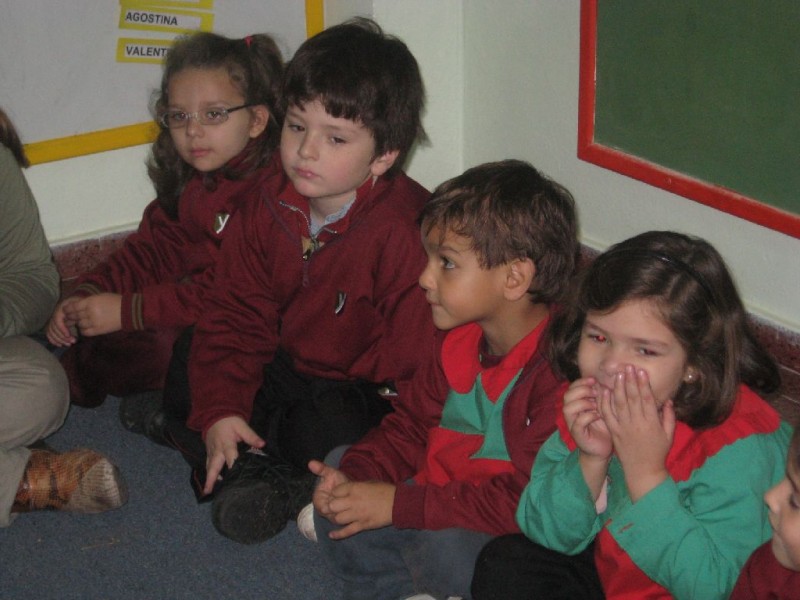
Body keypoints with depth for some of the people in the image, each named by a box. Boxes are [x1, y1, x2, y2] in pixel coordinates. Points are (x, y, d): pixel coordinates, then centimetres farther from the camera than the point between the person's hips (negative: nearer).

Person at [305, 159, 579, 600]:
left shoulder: (562, 369, -29)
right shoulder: (461, 339, 1)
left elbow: (529, 500, -32)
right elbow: (411, 426, 11)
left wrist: (399, 503, -28)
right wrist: (354, 475, -10)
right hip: (443, 494, 9)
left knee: (444, 546, -35)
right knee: (340, 465, 7)